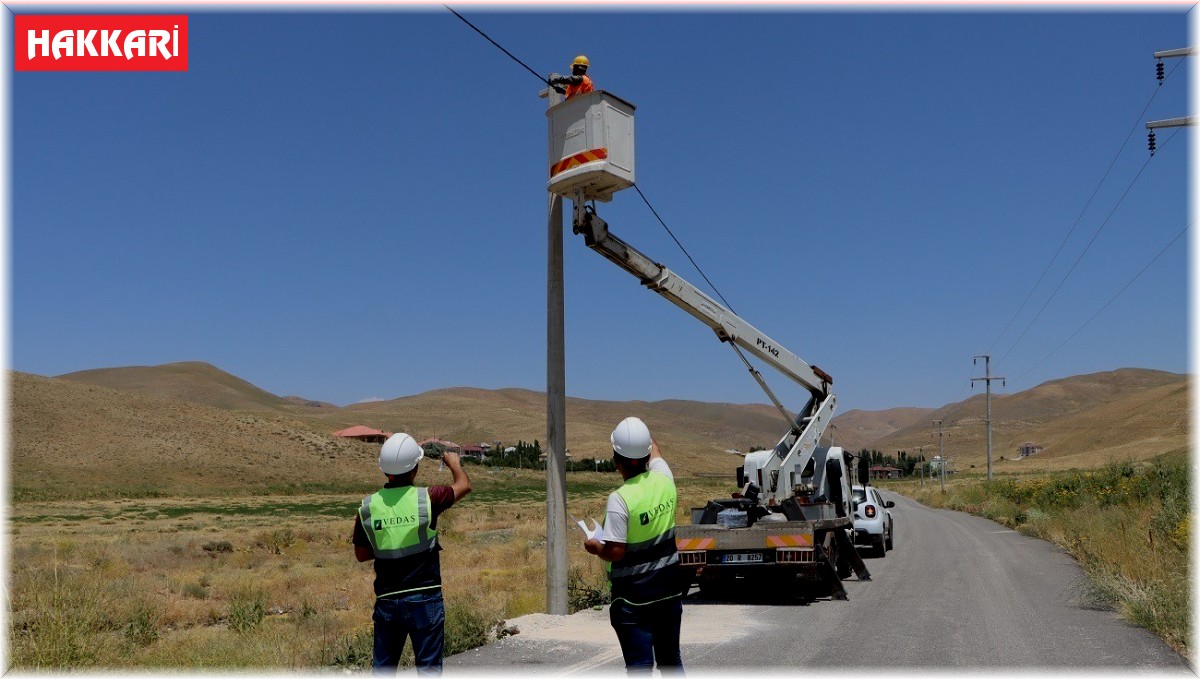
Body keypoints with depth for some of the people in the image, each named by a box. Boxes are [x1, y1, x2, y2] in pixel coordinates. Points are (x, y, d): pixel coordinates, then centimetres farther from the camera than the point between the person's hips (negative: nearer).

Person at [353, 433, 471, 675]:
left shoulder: (368, 507, -4)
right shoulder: (427, 498, -12)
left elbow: (361, 554, 9)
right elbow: (463, 485, 8)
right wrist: (454, 463, 27)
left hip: (387, 600, 3)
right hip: (424, 598, -3)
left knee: (383, 668, 16)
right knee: (428, 667, 7)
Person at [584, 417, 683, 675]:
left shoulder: (620, 498, -21)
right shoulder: (664, 479, -5)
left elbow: (615, 552, -21)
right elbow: (655, 451, 17)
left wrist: (594, 546, -1)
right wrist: (640, 429, 32)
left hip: (633, 596, -6)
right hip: (669, 588, 6)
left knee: (639, 664, 3)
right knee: (670, 658, 19)